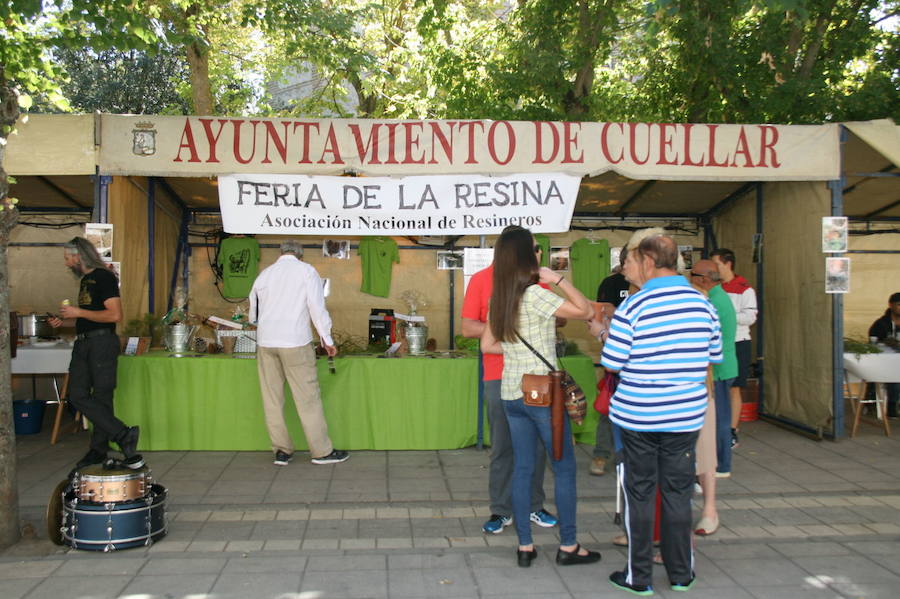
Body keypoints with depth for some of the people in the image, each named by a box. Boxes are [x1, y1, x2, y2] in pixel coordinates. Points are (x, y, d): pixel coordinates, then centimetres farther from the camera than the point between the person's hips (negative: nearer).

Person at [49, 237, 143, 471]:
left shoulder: (104, 277, -8)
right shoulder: (85, 280, 20)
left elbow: (115, 315, -18)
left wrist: (79, 312, -14)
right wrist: (63, 322, 13)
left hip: (102, 342, -9)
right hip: (83, 343, 9)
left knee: (102, 397, -5)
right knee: (77, 396, -1)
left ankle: (99, 449, 3)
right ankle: (123, 435, -2)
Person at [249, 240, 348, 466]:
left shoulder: (265, 274, 13)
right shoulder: (306, 271, 1)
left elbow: (253, 312, 20)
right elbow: (317, 307, -4)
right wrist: (327, 339, 2)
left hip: (266, 341, 4)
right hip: (294, 341, -4)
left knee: (272, 399, 9)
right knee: (308, 398, 0)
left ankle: (281, 450, 14)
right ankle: (322, 451, 6)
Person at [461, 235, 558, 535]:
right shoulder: (481, 280, 0)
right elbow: (468, 328, -3)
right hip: (499, 376, -3)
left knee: (538, 443, 8)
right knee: (502, 446, 4)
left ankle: (534, 505, 23)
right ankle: (500, 510, 16)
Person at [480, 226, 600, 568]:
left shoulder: (498, 299, 6)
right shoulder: (535, 295, -16)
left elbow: (487, 344, 13)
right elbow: (585, 311, -17)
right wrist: (559, 280, -10)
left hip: (511, 395, 7)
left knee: (522, 469, 11)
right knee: (564, 468, 6)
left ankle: (525, 547, 16)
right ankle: (568, 547, 13)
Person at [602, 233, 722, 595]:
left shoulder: (633, 306, -14)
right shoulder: (702, 303, 1)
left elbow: (611, 364, -12)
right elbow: (713, 358, 10)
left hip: (638, 416, -4)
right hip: (686, 415, 4)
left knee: (639, 495, 7)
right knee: (678, 493, 14)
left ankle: (639, 578, 17)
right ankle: (681, 574, 24)